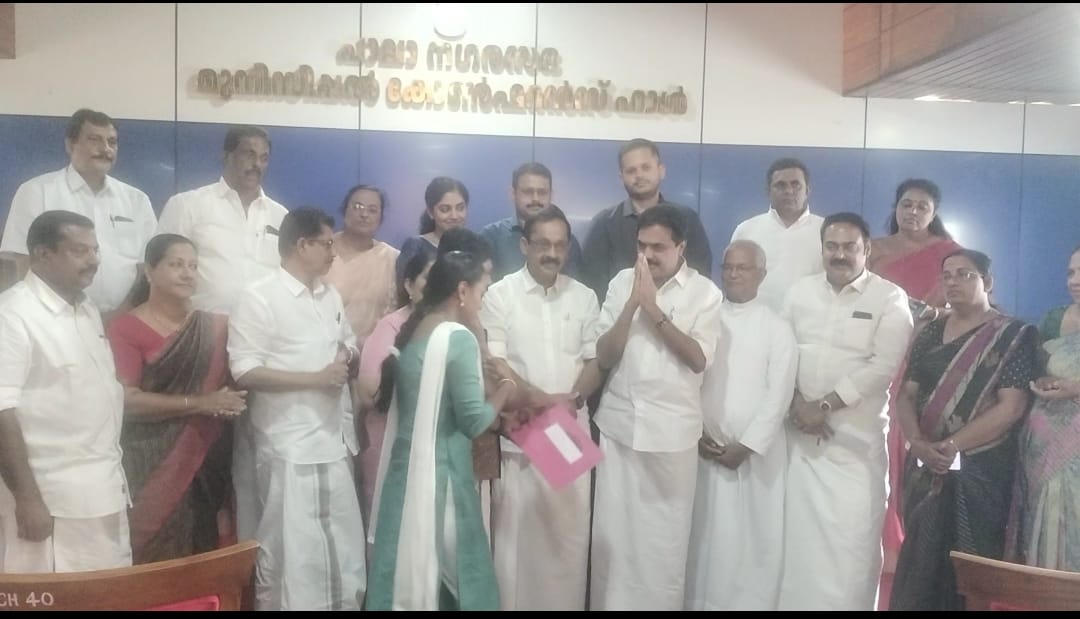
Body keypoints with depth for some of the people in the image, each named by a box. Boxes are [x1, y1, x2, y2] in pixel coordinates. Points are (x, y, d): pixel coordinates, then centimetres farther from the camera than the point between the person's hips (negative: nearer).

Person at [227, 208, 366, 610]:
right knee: (291, 546, 2)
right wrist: (316, 378, -17)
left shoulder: (331, 296, 12)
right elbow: (244, 373, -15)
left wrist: (346, 357, -2)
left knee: (343, 544, 14)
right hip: (290, 446, -7)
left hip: (336, 438, 7)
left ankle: (345, 604, 28)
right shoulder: (259, 298, -10)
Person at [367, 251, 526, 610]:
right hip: (439, 473, -8)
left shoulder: (412, 332, 9)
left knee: (409, 567, 14)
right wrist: (505, 390, 1)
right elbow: (473, 421, -16)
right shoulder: (459, 338, -15)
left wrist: (497, 418, 13)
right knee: (447, 570, 6)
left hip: (407, 468, 8)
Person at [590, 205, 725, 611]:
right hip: (618, 424, 2)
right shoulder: (622, 282, 3)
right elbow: (603, 357, -1)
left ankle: (660, 603, 23)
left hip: (671, 430, -2)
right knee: (613, 530, 6)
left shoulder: (705, 292, -3)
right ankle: (610, 603, 20)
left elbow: (698, 359, -12)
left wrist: (653, 308, -15)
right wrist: (632, 304, -13)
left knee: (664, 535, 7)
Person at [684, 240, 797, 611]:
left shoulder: (777, 328, 1)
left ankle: (750, 602, 12)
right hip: (705, 447, 2)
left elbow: (779, 393, -5)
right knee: (705, 535, 4)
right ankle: (699, 602, 14)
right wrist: (696, 434, -4)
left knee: (753, 538, 1)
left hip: (757, 451, -2)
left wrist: (747, 444, -11)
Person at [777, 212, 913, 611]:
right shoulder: (800, 291, 10)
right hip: (800, 432, 3)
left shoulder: (889, 298, -2)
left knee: (852, 538, -4)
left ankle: (847, 603, 10)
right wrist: (796, 403, -8)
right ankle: (795, 602, 18)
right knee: (799, 531, 6)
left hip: (857, 437, -3)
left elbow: (882, 366, -11)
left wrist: (824, 404, -14)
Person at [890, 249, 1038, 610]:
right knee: (920, 562, 8)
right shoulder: (930, 334, 11)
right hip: (925, 469, 4)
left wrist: (951, 445, -16)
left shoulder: (1014, 336, -3)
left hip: (981, 470, -4)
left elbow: (1011, 407, -12)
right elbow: (906, 396, 7)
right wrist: (917, 442, -12)